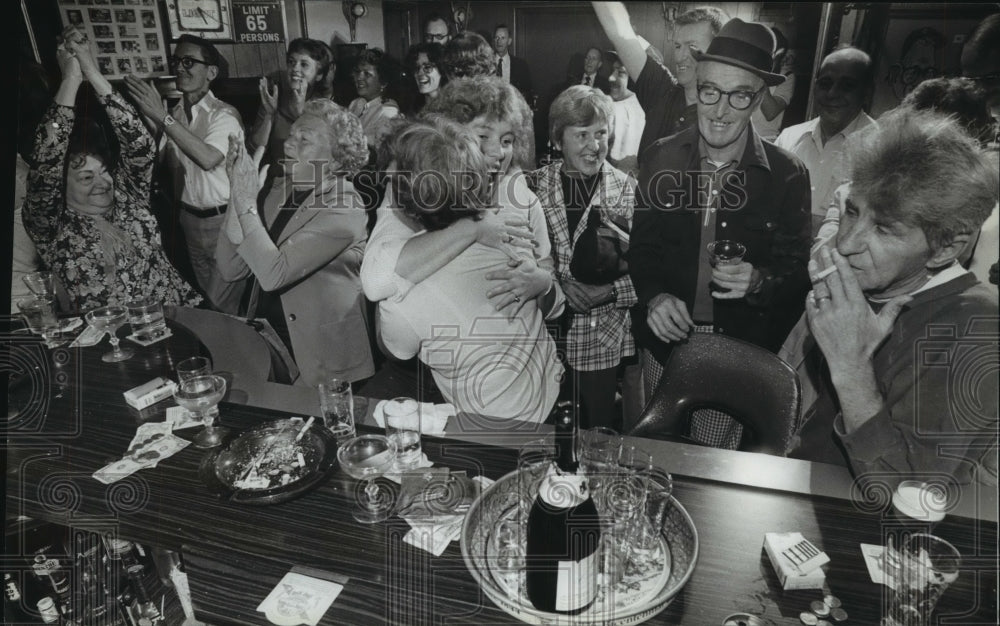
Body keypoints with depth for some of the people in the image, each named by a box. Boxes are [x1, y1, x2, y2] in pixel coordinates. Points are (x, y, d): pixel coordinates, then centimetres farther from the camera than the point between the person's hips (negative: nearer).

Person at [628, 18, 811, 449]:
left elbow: (798, 273, -5)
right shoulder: (660, 159, -6)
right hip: (665, 344, 2)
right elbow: (639, 247, 0)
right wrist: (654, 297, -18)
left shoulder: (787, 175, -10)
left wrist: (758, 282, -27)